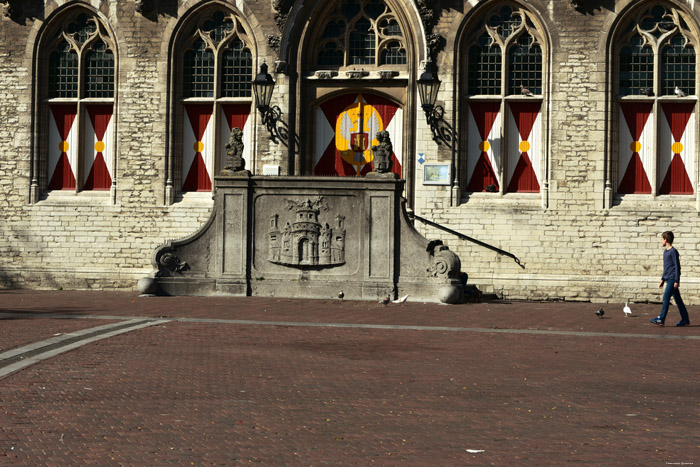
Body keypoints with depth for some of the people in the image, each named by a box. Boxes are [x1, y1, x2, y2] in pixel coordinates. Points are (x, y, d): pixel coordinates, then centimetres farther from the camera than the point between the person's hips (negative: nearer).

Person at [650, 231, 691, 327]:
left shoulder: (673, 251, -12)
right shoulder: (666, 251, 16)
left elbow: (677, 267, -13)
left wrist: (677, 281, -16)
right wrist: (662, 279, 24)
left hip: (673, 278, -9)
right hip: (668, 279, 9)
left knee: (666, 297, -13)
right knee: (677, 299, 9)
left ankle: (661, 319, -15)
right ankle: (685, 319, 12)